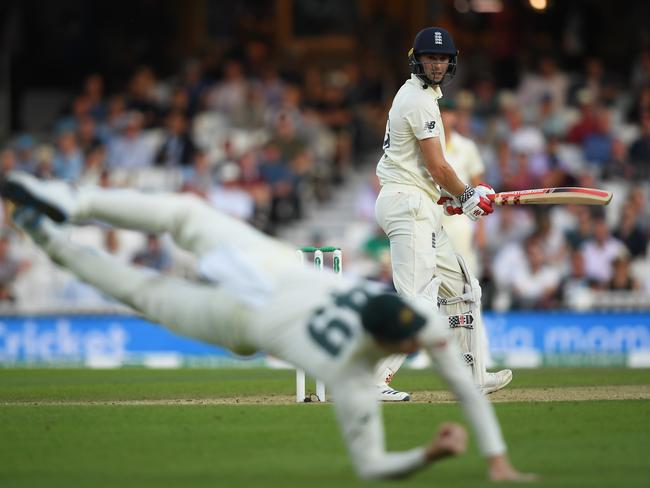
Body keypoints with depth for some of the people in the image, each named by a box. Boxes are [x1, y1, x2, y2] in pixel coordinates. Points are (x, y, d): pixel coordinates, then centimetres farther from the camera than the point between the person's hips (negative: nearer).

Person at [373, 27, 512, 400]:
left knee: (463, 287, 17)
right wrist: (468, 196, -1)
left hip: (422, 208, 11)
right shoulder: (420, 100, -13)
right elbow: (437, 166, -15)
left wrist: (449, 198, 18)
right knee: (417, 300, -18)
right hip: (408, 205, -11)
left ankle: (474, 377, 22)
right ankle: (372, 381, -23)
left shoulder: (414, 95, 19)